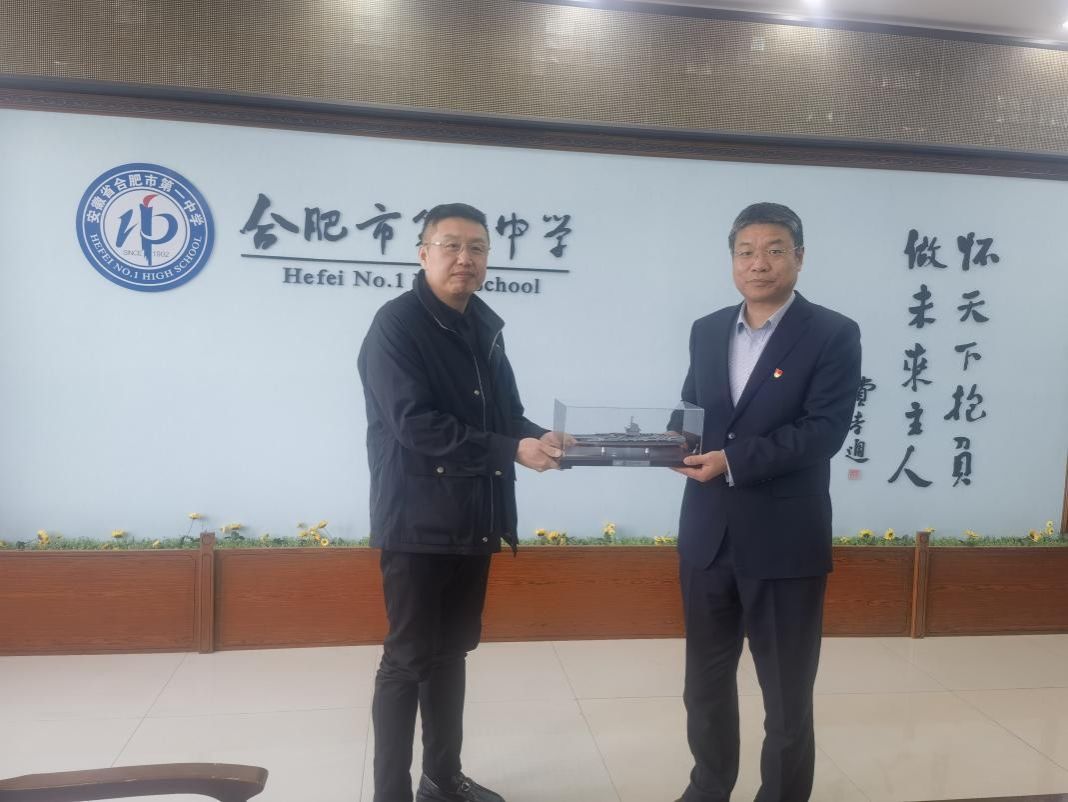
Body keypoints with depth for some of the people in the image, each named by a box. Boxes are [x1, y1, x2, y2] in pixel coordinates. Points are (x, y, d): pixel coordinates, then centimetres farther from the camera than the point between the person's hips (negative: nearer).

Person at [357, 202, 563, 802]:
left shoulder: (484, 326, 12)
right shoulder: (397, 324, -12)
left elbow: (504, 412, 15)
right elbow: (415, 423, -22)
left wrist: (539, 438, -6)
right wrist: (512, 450, -22)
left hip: (472, 521, 8)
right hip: (418, 523, -7)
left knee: (451, 652, 18)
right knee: (409, 660, 2)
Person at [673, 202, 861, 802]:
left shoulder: (833, 335, -7)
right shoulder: (707, 330, 10)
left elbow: (824, 431, -16)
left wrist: (733, 459, -23)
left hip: (784, 541, -5)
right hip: (709, 535, 5)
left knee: (787, 695, 12)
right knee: (706, 681, 20)